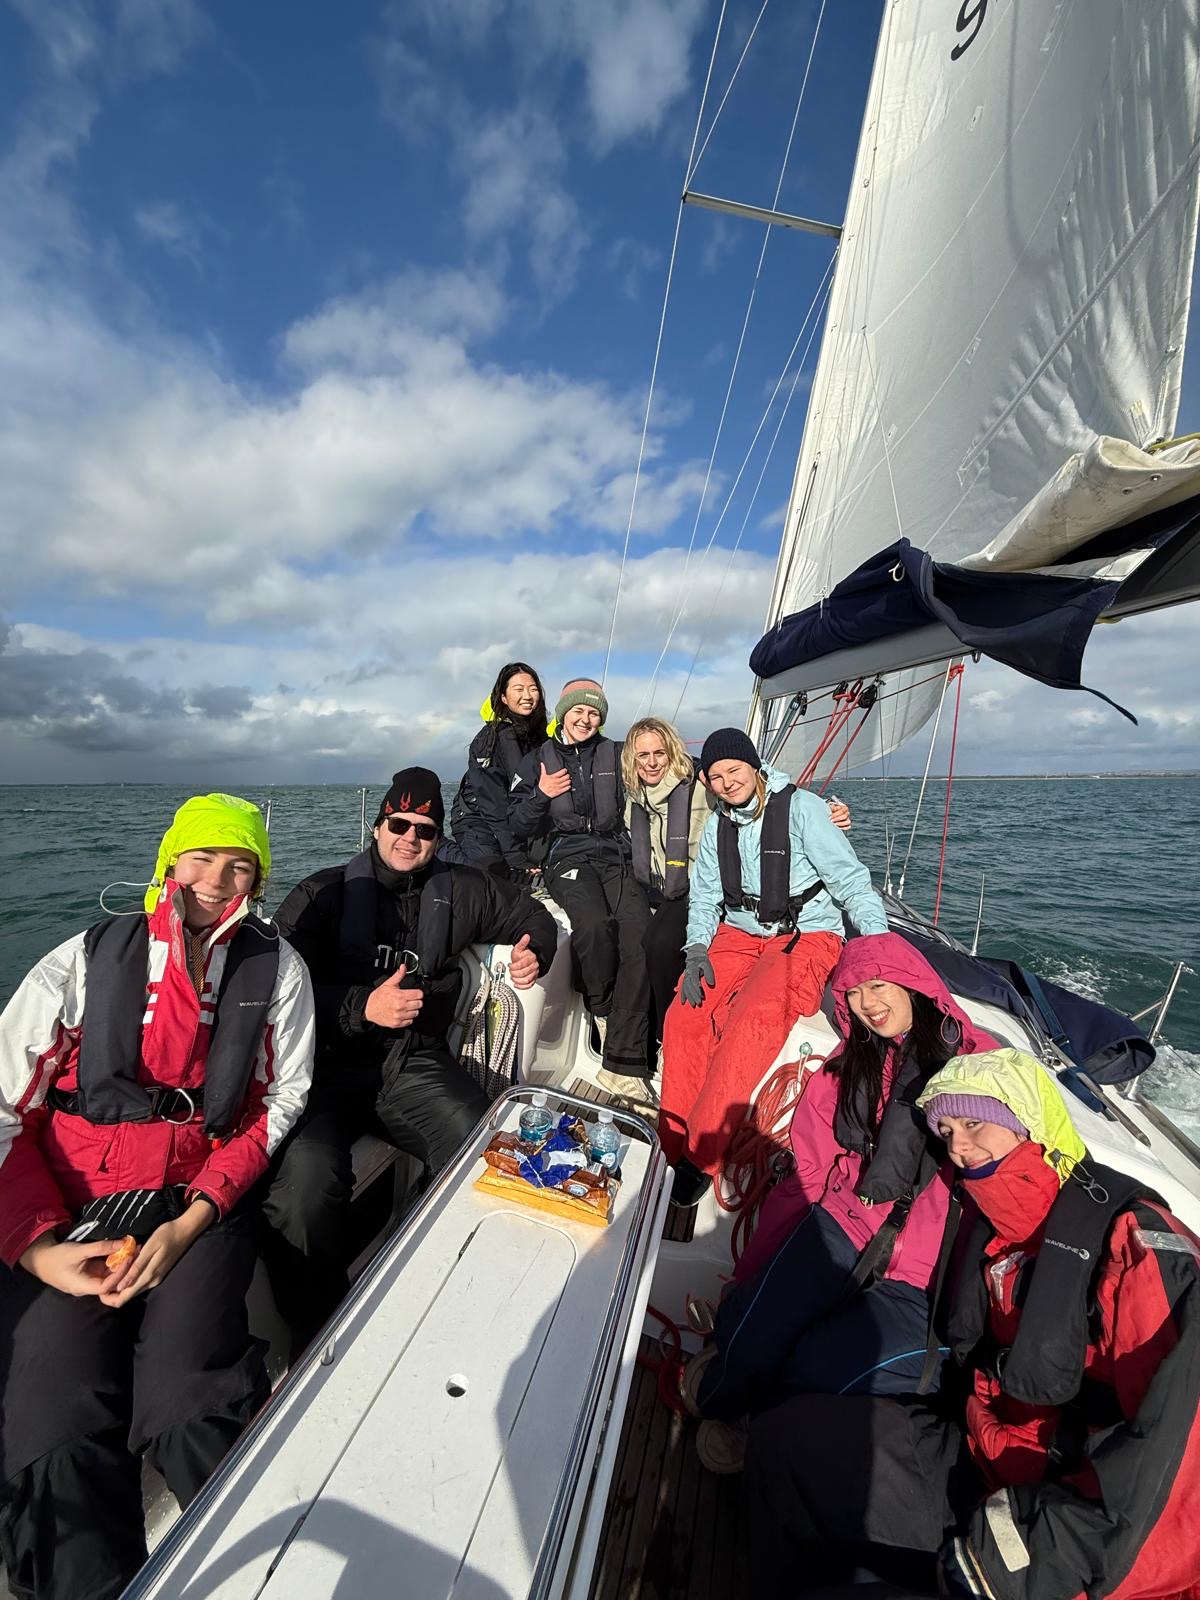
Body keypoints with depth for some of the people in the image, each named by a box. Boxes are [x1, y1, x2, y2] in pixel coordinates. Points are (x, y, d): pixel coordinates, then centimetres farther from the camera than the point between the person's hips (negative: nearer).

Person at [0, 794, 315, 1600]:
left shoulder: (277, 969, 1)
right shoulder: (88, 958, 1)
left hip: (204, 1203, 0)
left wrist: (192, 1223, -10)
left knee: (184, 1404, -20)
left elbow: (281, 1104, -1)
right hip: (69, 1213, 1)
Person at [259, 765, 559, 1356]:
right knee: (305, 1178, -30)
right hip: (330, 1064, -1)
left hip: (417, 1063, 2)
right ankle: (315, 1339, -1)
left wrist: (533, 952, 2)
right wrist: (364, 1007, -16)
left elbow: (532, 915, 23)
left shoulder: (459, 891, 11)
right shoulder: (321, 895, 5)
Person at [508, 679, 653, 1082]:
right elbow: (517, 826, 11)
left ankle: (625, 1062, -23)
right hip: (567, 858, -1)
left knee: (638, 926, -27)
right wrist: (540, 795, -5)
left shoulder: (616, 756, 18)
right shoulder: (537, 760, 15)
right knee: (594, 923, -33)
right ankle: (604, 1012, -3)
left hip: (616, 856, 2)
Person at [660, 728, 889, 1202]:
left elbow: (850, 879, -9)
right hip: (739, 934, 5)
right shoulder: (718, 824, 8)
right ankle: (675, 1146, -4)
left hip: (805, 936, -5)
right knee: (684, 1016, -18)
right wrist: (697, 948, -7)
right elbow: (705, 897, 10)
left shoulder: (801, 807, -8)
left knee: (753, 1020, -30)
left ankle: (700, 1154, -17)